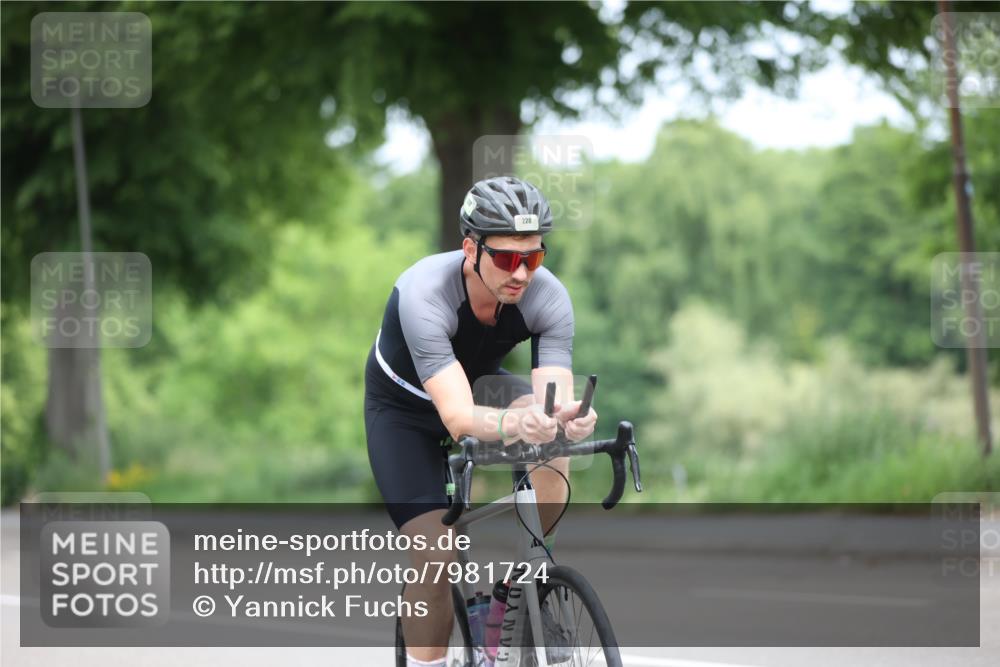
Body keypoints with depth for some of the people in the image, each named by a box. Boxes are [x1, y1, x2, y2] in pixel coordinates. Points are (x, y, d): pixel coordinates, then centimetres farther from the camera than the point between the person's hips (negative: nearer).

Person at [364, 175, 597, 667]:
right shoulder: (423, 294, -38)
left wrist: (566, 418, -59)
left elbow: (556, 397, -34)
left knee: (550, 442, -30)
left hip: (480, 384, 3)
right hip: (404, 409, -3)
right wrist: (514, 424, -67)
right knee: (437, 553, -17)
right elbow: (457, 416, -47)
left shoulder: (548, 298, -28)